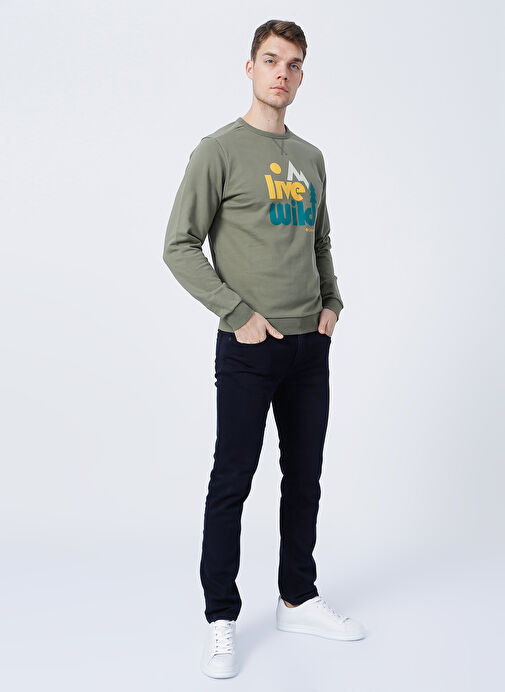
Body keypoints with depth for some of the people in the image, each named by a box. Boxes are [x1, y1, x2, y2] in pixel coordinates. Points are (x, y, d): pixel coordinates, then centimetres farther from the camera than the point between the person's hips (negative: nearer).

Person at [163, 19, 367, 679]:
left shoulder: (310, 157, 15)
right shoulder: (220, 151, -5)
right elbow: (179, 247, -9)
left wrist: (331, 303, 8)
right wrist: (240, 314, -14)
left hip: (311, 345, 6)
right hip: (249, 348, -6)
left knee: (304, 480, 13)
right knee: (232, 482, 0)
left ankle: (298, 600, 28)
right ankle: (221, 620, 14)